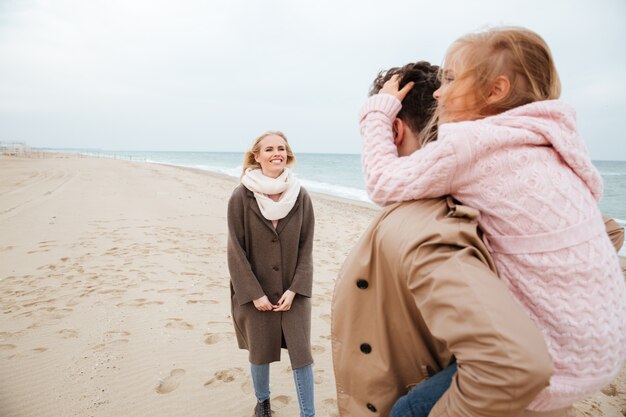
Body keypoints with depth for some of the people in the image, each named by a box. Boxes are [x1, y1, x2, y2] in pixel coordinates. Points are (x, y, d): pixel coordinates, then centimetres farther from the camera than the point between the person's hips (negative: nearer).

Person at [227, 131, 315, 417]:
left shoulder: (300, 197, -4)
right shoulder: (241, 197, -10)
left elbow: (306, 247, -1)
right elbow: (236, 249, -8)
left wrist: (294, 290, -8)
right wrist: (255, 294, -11)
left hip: (293, 291, 1)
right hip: (255, 292, -1)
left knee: (301, 353, 4)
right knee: (260, 353, 14)